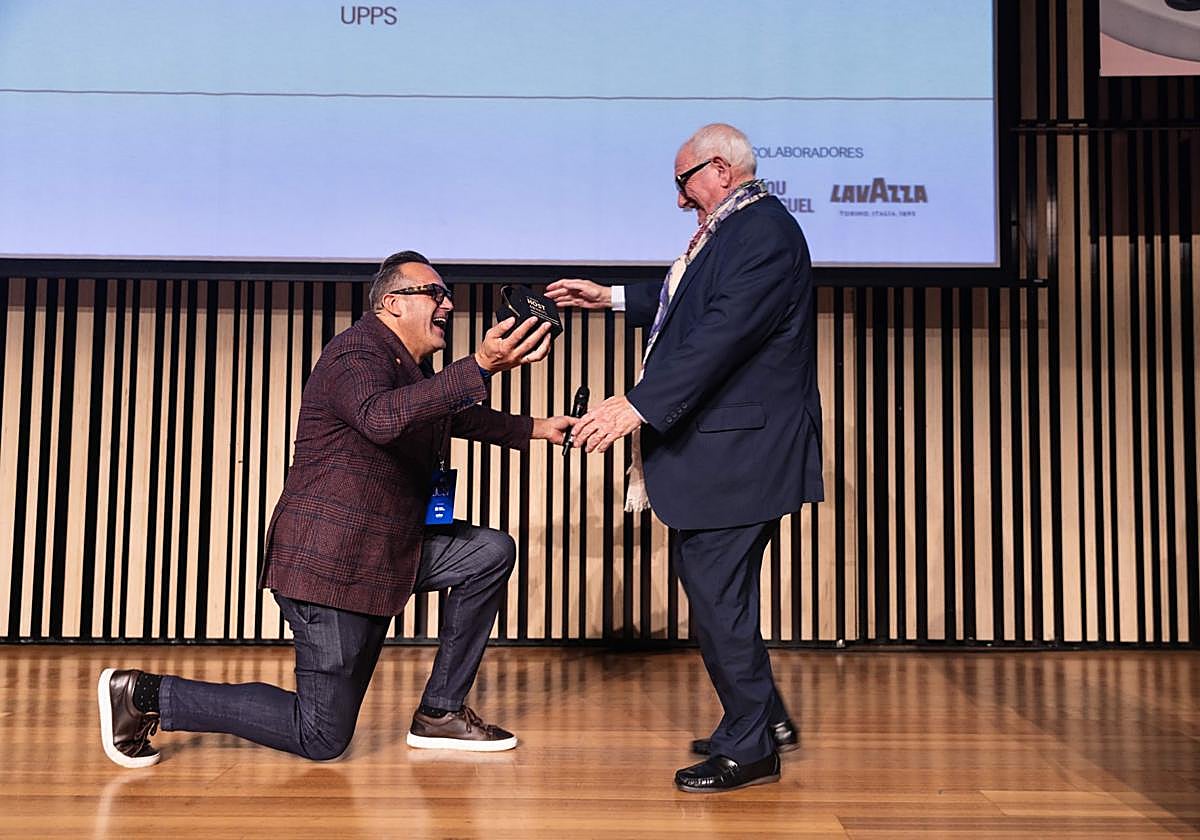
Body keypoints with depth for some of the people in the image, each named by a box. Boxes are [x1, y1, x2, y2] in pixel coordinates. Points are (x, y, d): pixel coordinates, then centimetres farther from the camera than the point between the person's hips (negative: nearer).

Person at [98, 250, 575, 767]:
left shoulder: (414, 369, 15)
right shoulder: (357, 354, -17)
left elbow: (459, 416, 35)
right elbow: (381, 419, -41)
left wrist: (537, 429, 30)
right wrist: (481, 367, -48)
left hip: (383, 553, 10)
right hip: (329, 562, -10)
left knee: (492, 553, 7)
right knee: (322, 737, -3)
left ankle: (440, 713, 10)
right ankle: (145, 696, 7)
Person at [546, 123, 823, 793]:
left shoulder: (764, 231, -16)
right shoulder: (732, 230, 16)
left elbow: (722, 333, -27)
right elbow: (689, 303, 31)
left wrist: (640, 405, -29)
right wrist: (613, 298, 31)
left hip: (739, 452, -11)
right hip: (719, 447, 11)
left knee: (717, 594, -4)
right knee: (717, 586, 18)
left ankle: (749, 747, 12)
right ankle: (767, 718, 33)